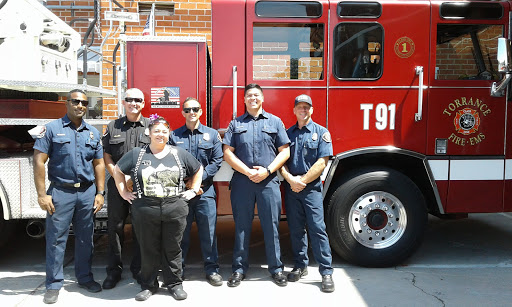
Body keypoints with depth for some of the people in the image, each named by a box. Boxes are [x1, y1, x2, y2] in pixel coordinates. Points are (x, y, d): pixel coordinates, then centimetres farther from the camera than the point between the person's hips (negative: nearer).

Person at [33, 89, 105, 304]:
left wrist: (100, 193, 5)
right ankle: (53, 285, 14)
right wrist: (42, 194, -12)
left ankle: (85, 278, 26)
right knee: (56, 239, 1)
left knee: (85, 238, 11)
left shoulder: (93, 133, 10)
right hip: (60, 192, -3)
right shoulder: (52, 129, -1)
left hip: (87, 192, 4)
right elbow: (39, 161, -6)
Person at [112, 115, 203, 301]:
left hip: (175, 210, 0)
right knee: (148, 250, 9)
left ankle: (174, 283, 23)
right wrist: (123, 192, 8)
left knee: (172, 249, 9)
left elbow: (198, 169, 17)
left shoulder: (180, 154, 7)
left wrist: (193, 190, 10)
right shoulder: (136, 154, 6)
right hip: (145, 211, 0)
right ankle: (148, 285, 24)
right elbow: (118, 171, 15)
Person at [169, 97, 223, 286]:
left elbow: (217, 161, 1)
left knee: (208, 230, 2)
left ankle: (211, 268, 13)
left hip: (205, 190, 0)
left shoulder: (212, 134, 9)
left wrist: (200, 177, -10)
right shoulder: (174, 136, 9)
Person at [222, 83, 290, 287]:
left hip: (269, 181, 0)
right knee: (242, 226, 6)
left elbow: (284, 151, 5)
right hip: (242, 181, 1)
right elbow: (228, 153, 3)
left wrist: (267, 171, -8)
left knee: (271, 225, 2)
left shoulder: (275, 122, 11)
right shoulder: (236, 124, 11)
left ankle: (276, 268, 15)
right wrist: (248, 171, -9)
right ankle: (239, 269, 17)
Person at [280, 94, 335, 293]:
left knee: (317, 228, -7)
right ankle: (300, 266, 21)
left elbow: (322, 162, -6)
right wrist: (290, 179, -10)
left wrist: (302, 180, -11)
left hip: (312, 188, -3)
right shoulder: (287, 133, 13)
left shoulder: (321, 132, 3)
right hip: (291, 188, 3)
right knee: (296, 229, 9)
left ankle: (326, 272, -1)